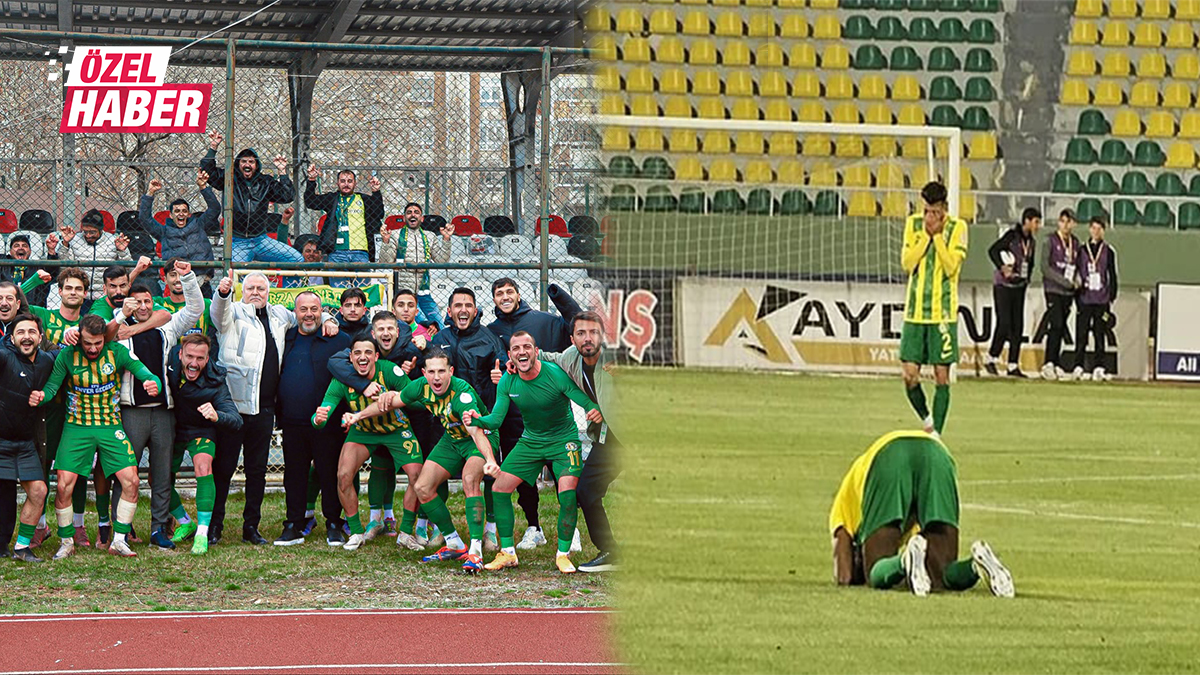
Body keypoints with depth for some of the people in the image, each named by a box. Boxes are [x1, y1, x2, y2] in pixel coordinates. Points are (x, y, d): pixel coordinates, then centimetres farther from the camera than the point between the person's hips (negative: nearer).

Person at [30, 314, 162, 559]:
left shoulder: (116, 352, -6)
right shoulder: (67, 356, -6)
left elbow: (140, 370, -15)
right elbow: (52, 385, -7)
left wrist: (153, 383, -39)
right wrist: (41, 396, -31)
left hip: (111, 427, 1)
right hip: (77, 427, -1)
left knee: (131, 481, -10)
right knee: (64, 485, -11)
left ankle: (119, 540, 4)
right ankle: (66, 542, 8)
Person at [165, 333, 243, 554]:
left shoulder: (214, 382, -28)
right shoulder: (171, 358, -21)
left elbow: (236, 420, -36)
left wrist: (217, 416, -57)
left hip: (201, 431, -4)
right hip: (172, 427, 4)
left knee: (203, 467, -29)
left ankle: (202, 534, -26)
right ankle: (185, 523, 28)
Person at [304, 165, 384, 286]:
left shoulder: (364, 199, 17)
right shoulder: (332, 199, 17)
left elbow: (379, 214, 5)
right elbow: (310, 202, 9)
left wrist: (376, 192, -7)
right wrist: (311, 180, -2)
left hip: (360, 253, 0)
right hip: (337, 252, 0)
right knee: (338, 288, -6)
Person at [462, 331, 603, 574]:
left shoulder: (556, 374, -23)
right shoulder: (507, 382, -11)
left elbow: (588, 403, -24)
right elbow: (496, 419, -10)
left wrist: (597, 412, -48)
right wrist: (478, 420, -32)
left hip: (563, 440, -4)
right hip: (530, 441, 4)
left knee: (568, 493, -22)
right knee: (499, 488, -5)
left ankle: (563, 555, -5)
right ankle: (507, 553, 8)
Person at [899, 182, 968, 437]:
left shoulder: (957, 227, -3)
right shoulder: (913, 224, 5)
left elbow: (951, 267, -12)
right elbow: (907, 263, -4)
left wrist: (937, 235, -14)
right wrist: (926, 234, -10)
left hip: (944, 312, -2)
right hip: (915, 310, 2)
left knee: (942, 376, -2)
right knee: (910, 375, -3)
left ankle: (936, 432, 6)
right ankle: (926, 419, 22)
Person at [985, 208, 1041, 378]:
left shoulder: (1031, 241, 10)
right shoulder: (1012, 235, -12)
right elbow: (993, 250, -19)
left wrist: (1026, 279, 8)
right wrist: (1002, 268, -22)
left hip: (1019, 287, 7)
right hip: (1003, 286, -7)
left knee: (1018, 326, 4)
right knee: (1004, 323, -11)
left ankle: (1013, 365, 6)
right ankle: (991, 359, 3)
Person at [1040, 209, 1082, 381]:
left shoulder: (1075, 243, 13)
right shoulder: (1051, 240, -4)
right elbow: (1045, 267, -10)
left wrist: (1076, 281, 1)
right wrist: (1065, 282, -14)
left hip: (1068, 292, 5)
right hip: (1053, 289, -5)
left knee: (1061, 329, 6)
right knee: (1056, 326, -16)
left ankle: (1056, 366, 9)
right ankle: (1048, 364, -18)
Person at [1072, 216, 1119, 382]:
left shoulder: (1108, 251, 6)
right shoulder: (1082, 250, 7)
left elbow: (1112, 276, 9)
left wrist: (1111, 298, 3)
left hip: (1101, 300, 0)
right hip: (1085, 299, 0)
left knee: (1100, 335, 0)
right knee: (1081, 335, -2)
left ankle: (1098, 368, 2)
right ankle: (1079, 368, 1)